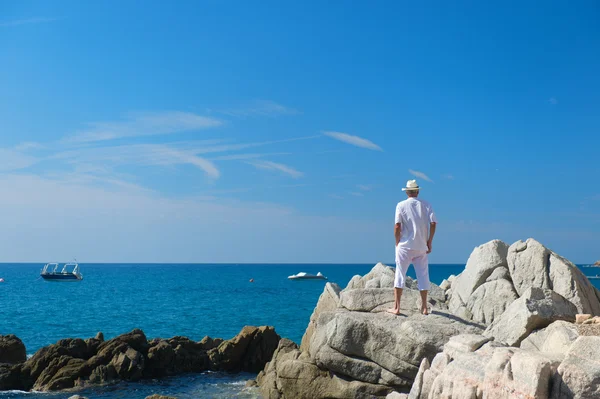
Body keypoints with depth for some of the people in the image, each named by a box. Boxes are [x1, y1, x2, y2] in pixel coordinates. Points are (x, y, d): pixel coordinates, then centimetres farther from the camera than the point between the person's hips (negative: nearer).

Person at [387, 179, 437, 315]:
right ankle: (424, 308, 14)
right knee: (423, 276, 10)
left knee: (400, 275, 2)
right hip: (421, 247, 2)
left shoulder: (401, 205, -2)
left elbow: (397, 226, -10)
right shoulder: (426, 205, 4)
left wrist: (397, 243, 1)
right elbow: (433, 224, -4)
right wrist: (429, 242, 3)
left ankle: (396, 307, 1)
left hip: (405, 246, -2)